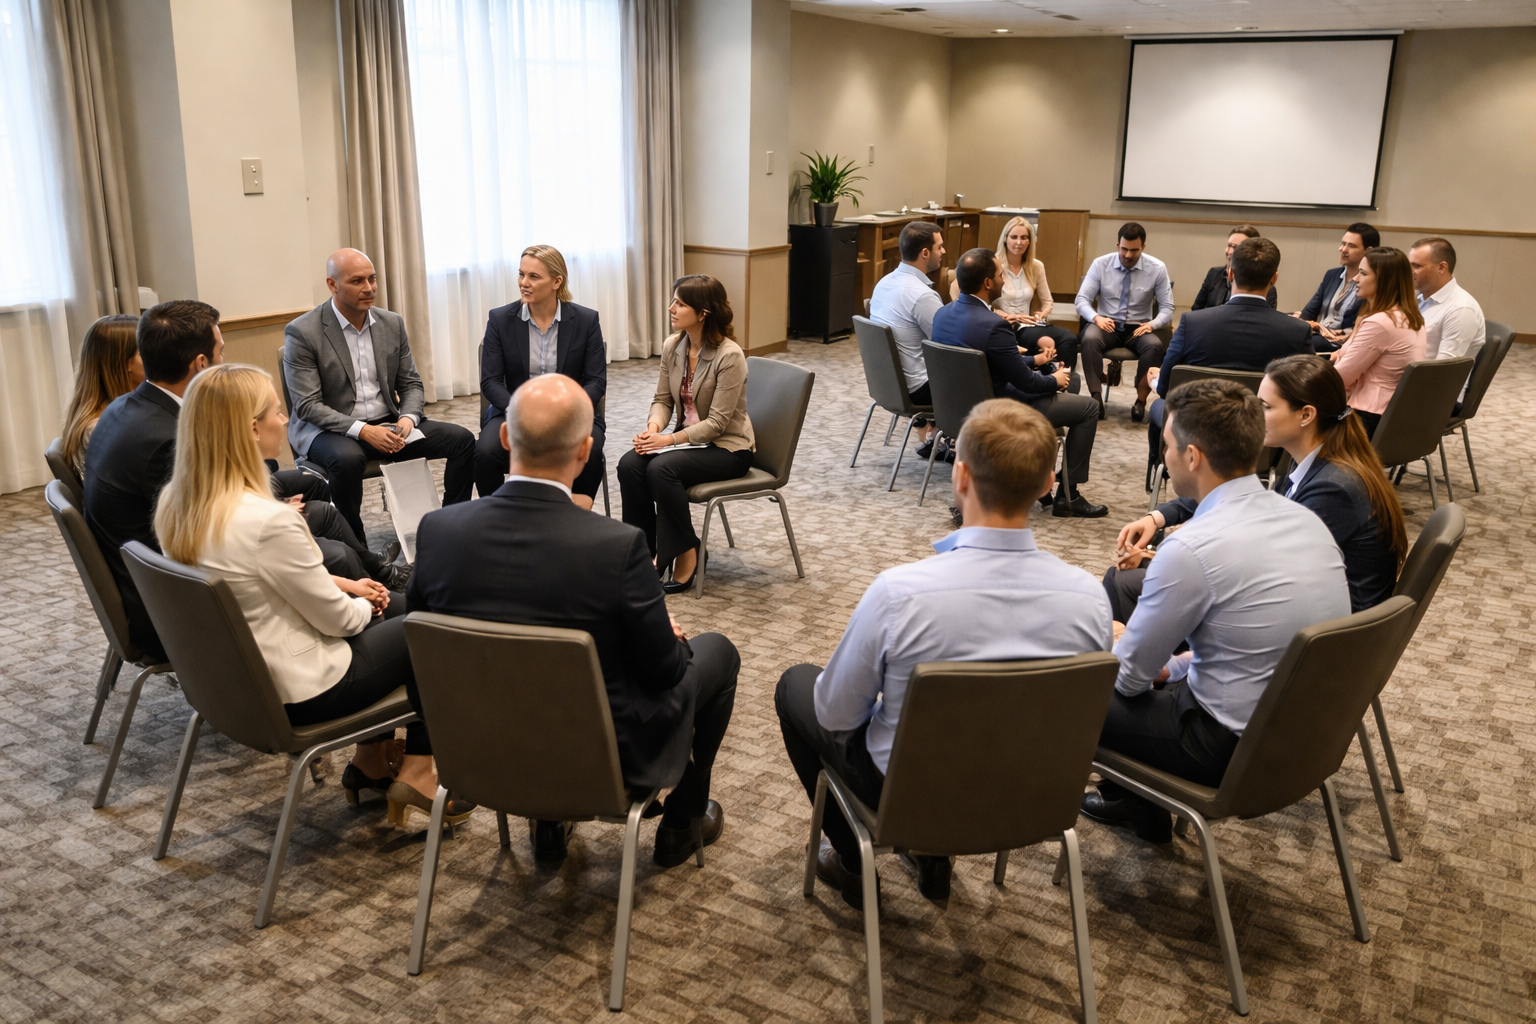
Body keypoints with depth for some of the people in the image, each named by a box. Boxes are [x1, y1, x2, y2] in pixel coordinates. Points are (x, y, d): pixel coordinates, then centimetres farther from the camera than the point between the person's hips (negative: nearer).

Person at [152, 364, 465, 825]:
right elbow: (335, 619, -20)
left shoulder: (175, 504, -5)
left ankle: (370, 760, 30)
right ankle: (417, 773, 18)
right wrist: (362, 606, 2)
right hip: (297, 692, -9)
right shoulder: (268, 520, -32)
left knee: (402, 606, 24)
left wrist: (339, 583, 8)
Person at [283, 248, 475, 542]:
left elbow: (411, 384, 10)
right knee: (347, 458, -39)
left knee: (462, 439, -11)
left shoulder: (392, 324, 5)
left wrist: (408, 418, -13)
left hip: (388, 424, 5)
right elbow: (307, 406, -15)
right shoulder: (302, 333, -11)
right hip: (329, 430, -5)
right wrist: (362, 430, -26)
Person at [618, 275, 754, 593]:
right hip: (689, 438, 6)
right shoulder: (672, 346, 0)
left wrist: (668, 439, -26)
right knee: (629, 464, -20)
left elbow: (717, 422, -21)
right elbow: (663, 399, 7)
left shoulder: (729, 355, -20)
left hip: (728, 446, -6)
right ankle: (644, 552, -9)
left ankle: (686, 555, -13)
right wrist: (653, 426, -15)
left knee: (662, 468, -30)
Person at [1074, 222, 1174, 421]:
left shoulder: (1157, 268, -4)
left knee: (1155, 346, -34)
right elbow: (1081, 300, -5)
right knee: (1089, 339, -35)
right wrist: (1096, 317, -26)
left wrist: (1153, 324, -22)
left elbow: (1167, 308, -1)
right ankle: (1096, 397, -28)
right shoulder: (1100, 264, -4)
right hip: (1107, 324, 0)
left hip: (1138, 328, 0)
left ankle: (1141, 400, -20)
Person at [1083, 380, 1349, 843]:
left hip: (1238, 751, -8)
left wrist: (1109, 642, 9)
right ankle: (1140, 803, 35)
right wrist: (1176, 663, 17)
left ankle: (1142, 807, 33)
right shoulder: (1305, 518, -1)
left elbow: (1129, 676, -13)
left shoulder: (1192, 549, -26)